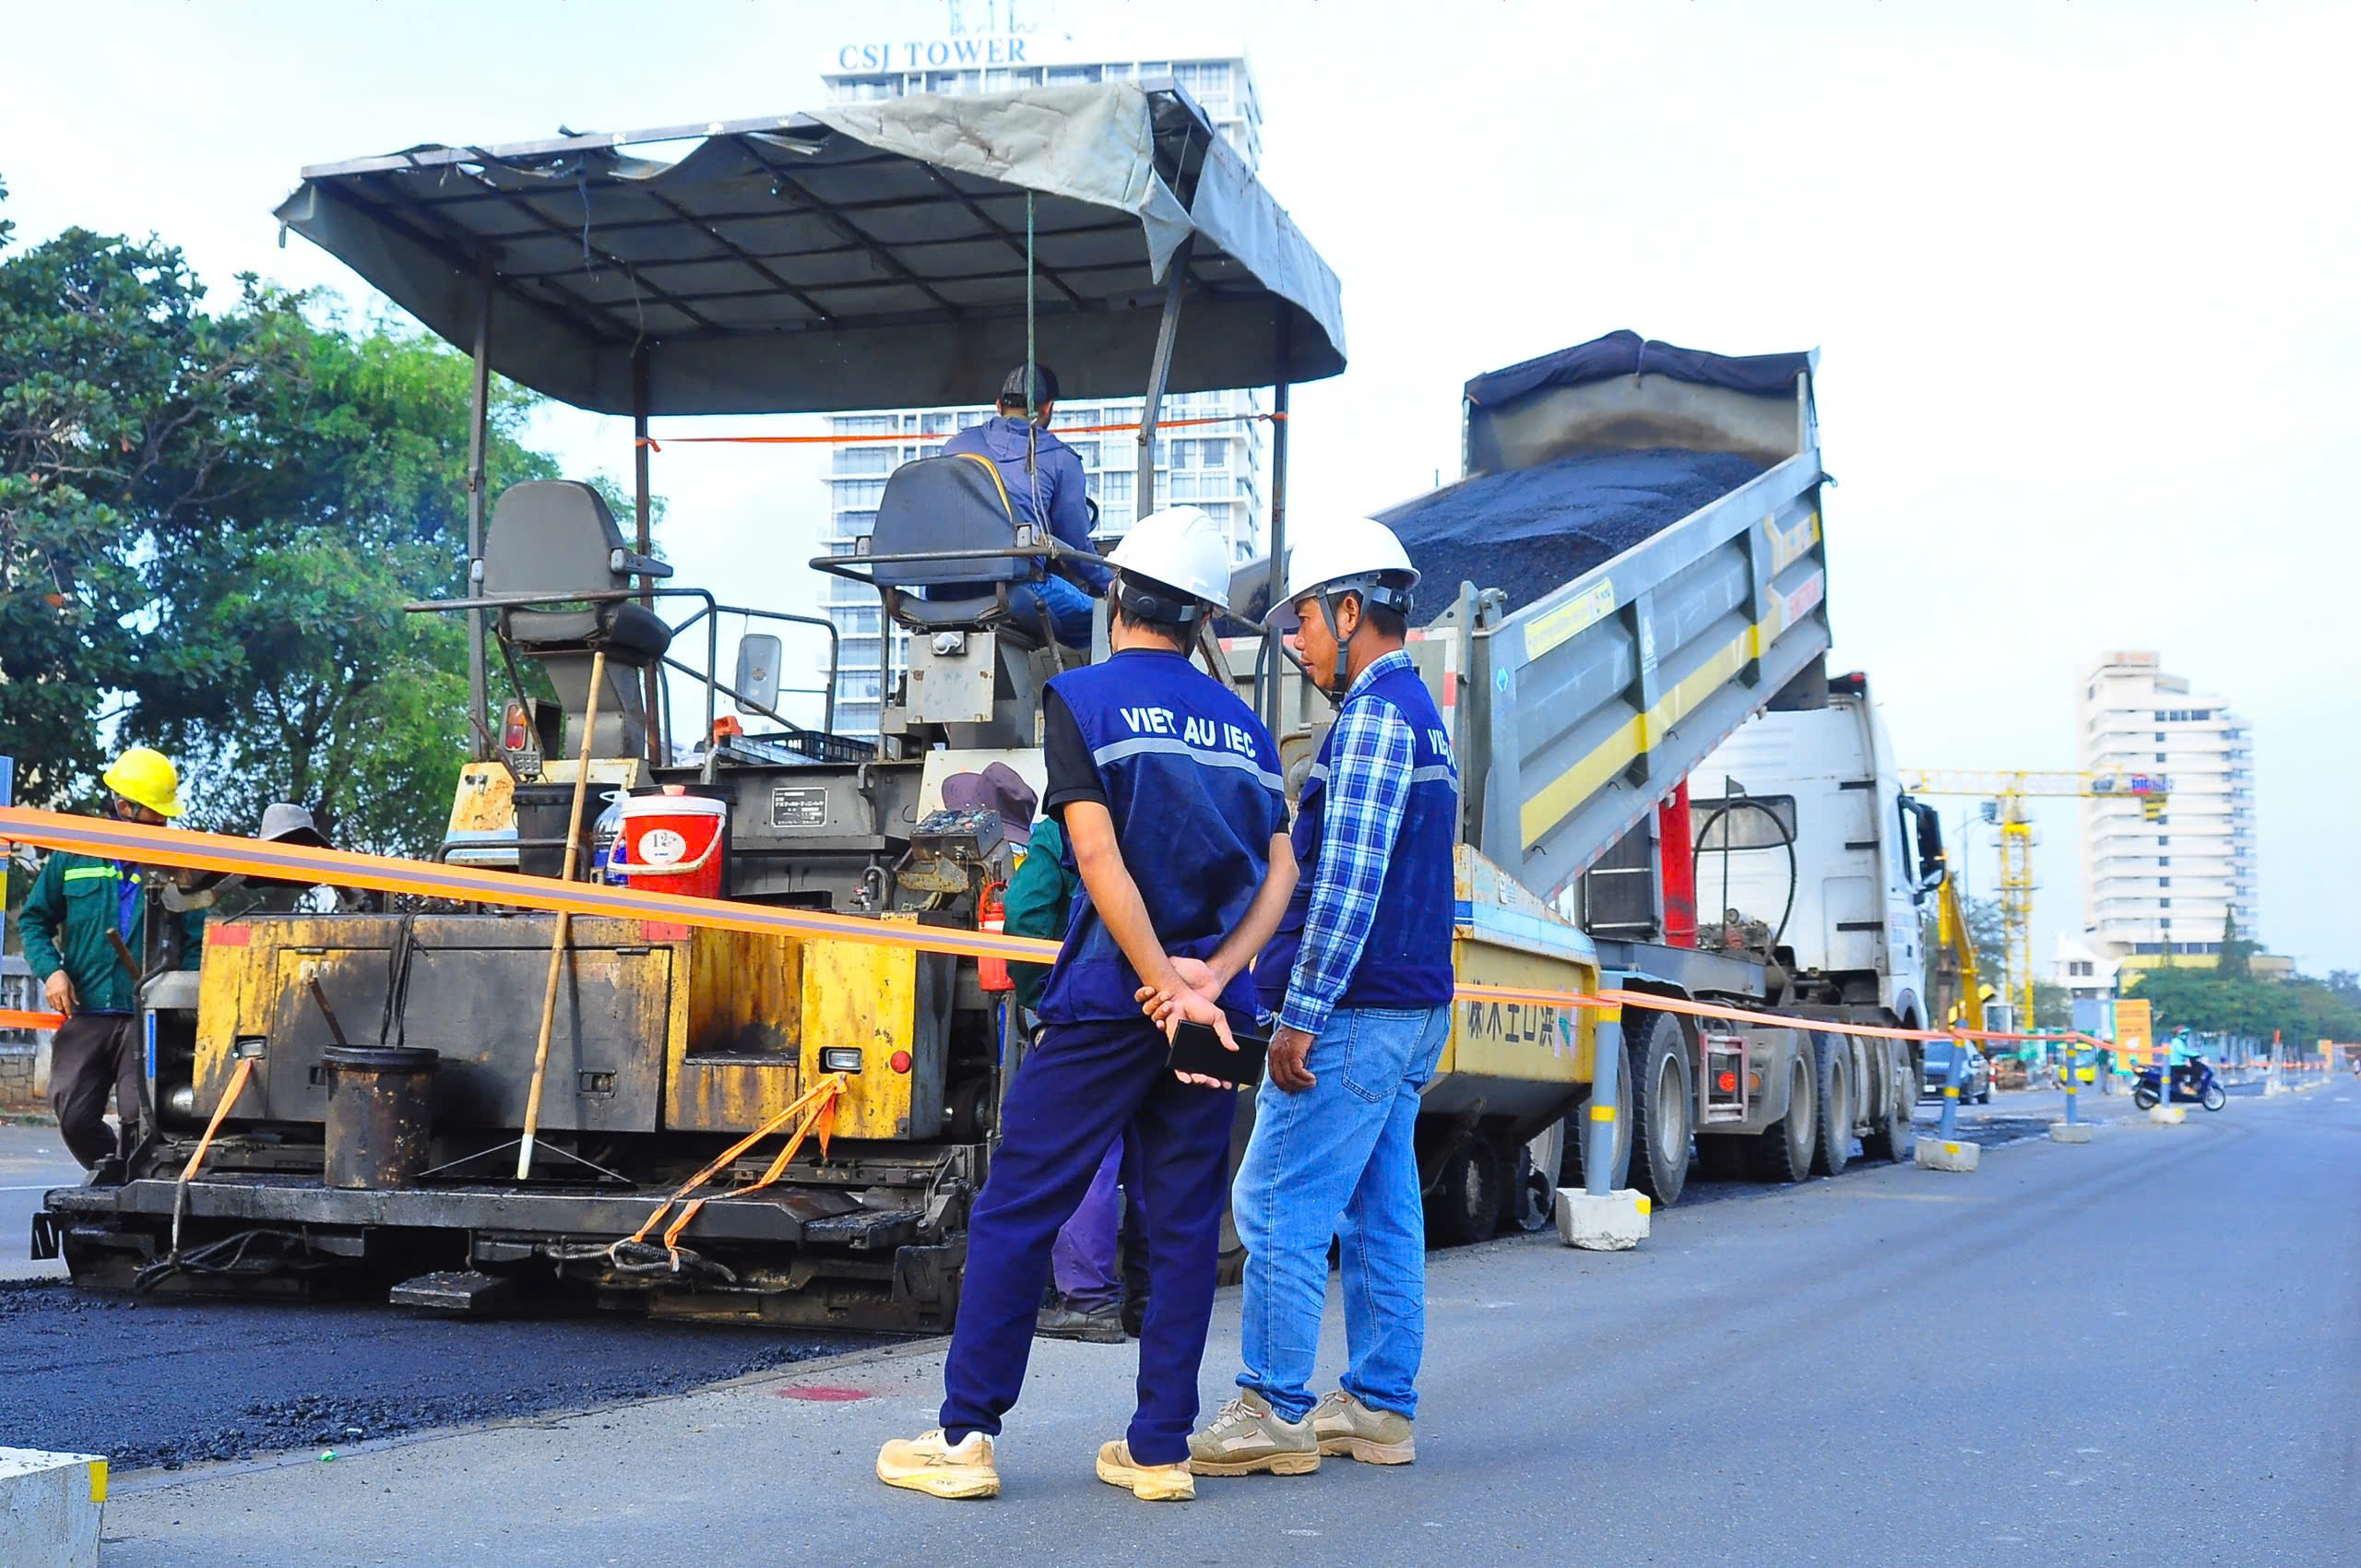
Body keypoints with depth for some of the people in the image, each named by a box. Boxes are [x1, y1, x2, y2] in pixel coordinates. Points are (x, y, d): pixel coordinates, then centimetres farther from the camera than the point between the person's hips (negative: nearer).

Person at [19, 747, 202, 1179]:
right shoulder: (75, 856, 9)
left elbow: (195, 942, 6)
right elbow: (35, 919, 15)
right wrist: (50, 969, -2)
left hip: (149, 1018, -1)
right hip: (84, 1014, 1)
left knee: (141, 1119, -8)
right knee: (74, 1115, -2)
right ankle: (112, 1173, 24)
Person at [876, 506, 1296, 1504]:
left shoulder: (1082, 698, -2)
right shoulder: (1241, 722, 13)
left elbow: (1100, 857, -13)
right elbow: (1281, 870, 4)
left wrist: (1166, 986, -12)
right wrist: (1211, 976, -7)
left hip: (1110, 999, -5)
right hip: (1212, 1008, 5)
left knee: (1016, 1213, 2)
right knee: (1184, 1224, 9)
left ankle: (966, 1436, 4)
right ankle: (1159, 1448, 11)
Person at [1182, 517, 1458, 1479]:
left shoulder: (1372, 716, -13)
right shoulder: (1422, 716, 19)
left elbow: (1348, 882, -20)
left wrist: (1300, 1017, -20)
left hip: (1355, 1009, -10)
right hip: (1410, 1010, 10)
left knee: (1278, 1206, -6)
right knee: (1381, 1212, 11)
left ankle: (1272, 1414, -2)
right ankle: (1380, 1409, 15)